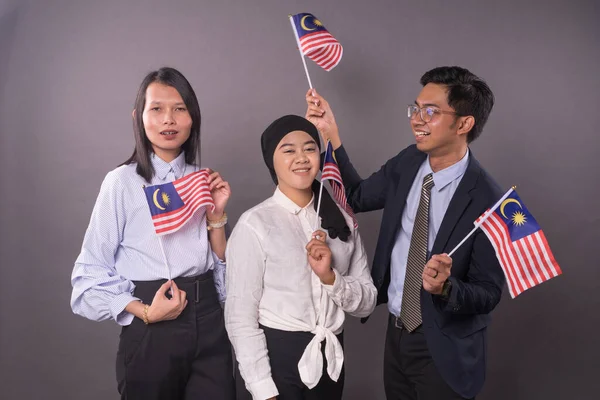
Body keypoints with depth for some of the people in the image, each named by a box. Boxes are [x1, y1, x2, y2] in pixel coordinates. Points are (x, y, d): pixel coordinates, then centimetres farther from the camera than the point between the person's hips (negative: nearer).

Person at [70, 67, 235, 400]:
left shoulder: (203, 181, 6)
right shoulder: (122, 181, -8)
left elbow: (221, 263, 8)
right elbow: (90, 273, -8)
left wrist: (216, 215, -6)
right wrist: (145, 312, -18)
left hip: (209, 323, 4)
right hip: (150, 334, -4)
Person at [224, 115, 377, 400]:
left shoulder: (341, 221, 5)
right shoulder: (254, 224, -11)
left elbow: (367, 303, 3)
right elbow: (240, 317, -11)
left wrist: (330, 277, -14)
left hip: (330, 357, 5)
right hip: (277, 357, -5)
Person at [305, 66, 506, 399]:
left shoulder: (487, 200, -23)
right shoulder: (408, 163, -5)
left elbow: (489, 294, -17)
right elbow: (357, 197, 7)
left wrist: (445, 287, -37)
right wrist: (330, 134, -2)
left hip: (444, 348, -6)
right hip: (397, 332, 6)